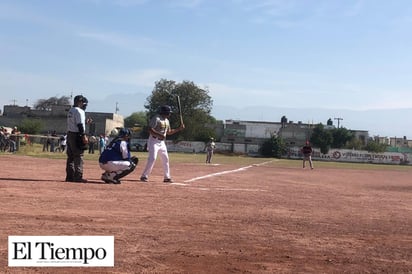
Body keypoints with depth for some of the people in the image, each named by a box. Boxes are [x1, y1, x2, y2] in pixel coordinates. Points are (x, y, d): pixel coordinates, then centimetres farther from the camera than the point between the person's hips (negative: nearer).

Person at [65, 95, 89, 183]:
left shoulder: (70, 111, 17)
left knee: (71, 156, 11)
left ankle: (70, 176, 14)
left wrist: (85, 122, 20)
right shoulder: (79, 111, -12)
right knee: (78, 156, -7)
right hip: (77, 135, -10)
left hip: (69, 134, 10)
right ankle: (78, 177, -9)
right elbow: (80, 125, -18)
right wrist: (84, 136, -19)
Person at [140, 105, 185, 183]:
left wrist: (179, 129, 14)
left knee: (166, 159, 9)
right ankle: (144, 176, -9)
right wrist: (159, 135, -31)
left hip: (162, 142, 8)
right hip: (154, 141, -8)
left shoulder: (167, 121, 14)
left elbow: (169, 132, 22)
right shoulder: (156, 118, -13)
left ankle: (167, 177, 19)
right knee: (152, 158, -16)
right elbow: (150, 130, -21)